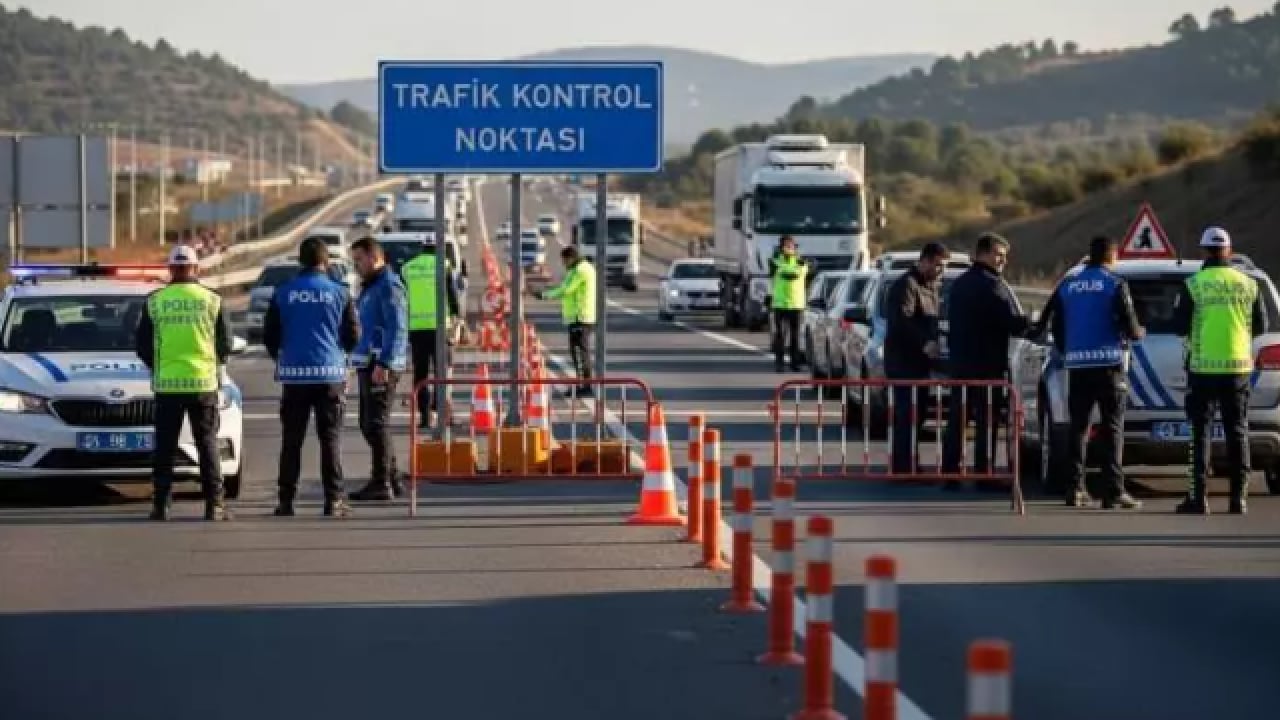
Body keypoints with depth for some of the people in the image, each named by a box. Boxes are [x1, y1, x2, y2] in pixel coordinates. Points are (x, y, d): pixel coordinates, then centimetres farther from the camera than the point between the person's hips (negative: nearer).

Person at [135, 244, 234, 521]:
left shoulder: (155, 302, -1)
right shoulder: (211, 300, -2)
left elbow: (141, 345, 3)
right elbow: (225, 343, 3)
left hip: (167, 384, 0)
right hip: (203, 383, 0)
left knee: (164, 446, 6)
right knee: (208, 444, 6)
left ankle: (161, 505, 4)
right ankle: (214, 505, 2)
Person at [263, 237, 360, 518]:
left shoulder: (283, 293, 0)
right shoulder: (339, 293, -2)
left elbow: (269, 336, 3)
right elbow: (352, 336, 1)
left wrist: (280, 357, 24)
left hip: (294, 373, 1)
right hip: (330, 373, -1)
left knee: (291, 440, 7)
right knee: (330, 438, 4)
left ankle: (286, 500, 4)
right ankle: (333, 499, -1)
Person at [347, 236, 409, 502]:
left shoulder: (389, 286, -11)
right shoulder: (369, 287, 21)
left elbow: (397, 328, -19)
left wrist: (384, 364, -24)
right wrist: (361, 362, 22)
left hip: (382, 366, -10)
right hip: (367, 364, 10)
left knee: (376, 422, -10)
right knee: (368, 423, 13)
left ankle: (381, 483, -8)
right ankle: (392, 479, 19)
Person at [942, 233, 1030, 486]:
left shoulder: (959, 284, 15)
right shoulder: (992, 285, -13)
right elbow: (1013, 323, -18)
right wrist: (1026, 323, 2)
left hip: (959, 362, 8)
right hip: (987, 364, -8)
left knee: (956, 421, 10)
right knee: (987, 422, -3)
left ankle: (949, 473, 10)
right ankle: (983, 473, -5)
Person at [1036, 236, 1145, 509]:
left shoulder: (1067, 286, 10)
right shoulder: (1115, 284, -5)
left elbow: (1055, 326, 12)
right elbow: (1130, 327, -9)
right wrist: (1140, 332, 14)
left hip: (1077, 366, 4)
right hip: (1109, 364, -4)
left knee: (1078, 428, 10)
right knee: (1112, 429, -3)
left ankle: (1074, 489, 6)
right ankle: (1114, 492, -8)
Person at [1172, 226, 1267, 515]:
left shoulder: (1194, 285, -8)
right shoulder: (1248, 285, 2)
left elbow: (1179, 326, -4)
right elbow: (1260, 326, 8)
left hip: (1203, 367, -2)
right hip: (1238, 366, 2)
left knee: (1200, 432, 2)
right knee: (1237, 432, 8)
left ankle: (1199, 498, -3)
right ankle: (1238, 498, 4)